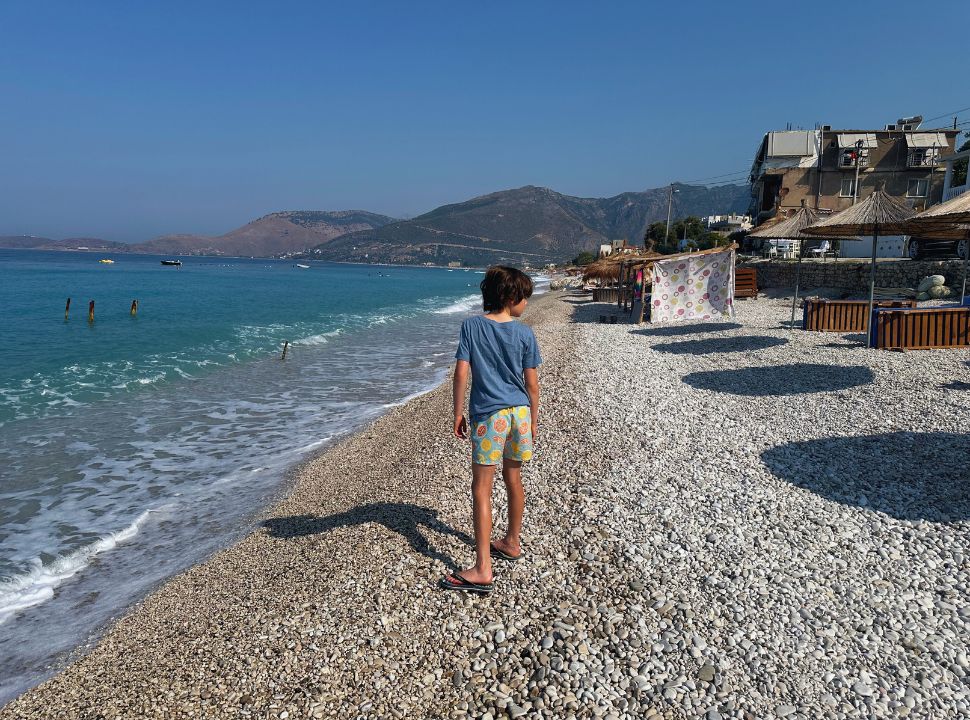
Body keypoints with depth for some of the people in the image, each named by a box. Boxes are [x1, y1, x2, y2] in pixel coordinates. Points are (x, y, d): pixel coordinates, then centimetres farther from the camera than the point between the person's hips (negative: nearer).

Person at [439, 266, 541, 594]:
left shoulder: (471, 326, -6)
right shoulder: (525, 333, -2)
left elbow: (461, 374, -10)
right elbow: (532, 383, 0)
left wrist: (458, 414, 0)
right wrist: (533, 420, 12)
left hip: (487, 416, -3)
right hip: (519, 413, 3)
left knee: (481, 490, -3)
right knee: (513, 480, 20)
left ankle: (482, 570, -5)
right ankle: (512, 543, 37)